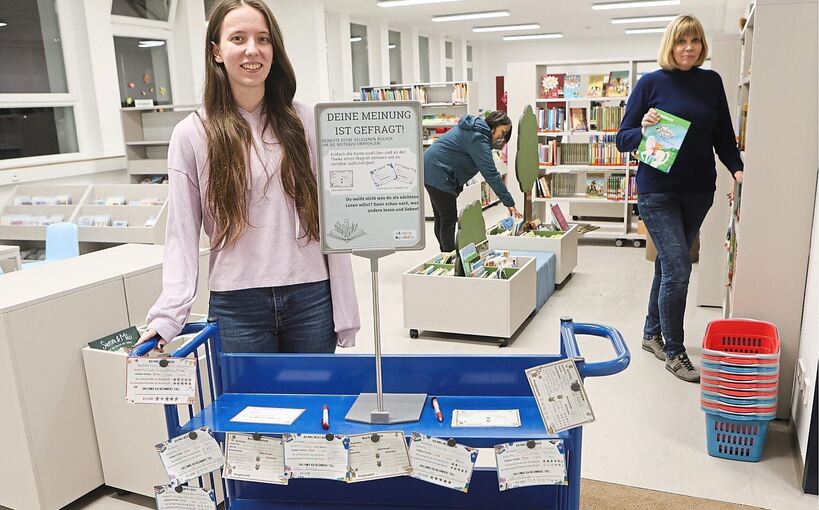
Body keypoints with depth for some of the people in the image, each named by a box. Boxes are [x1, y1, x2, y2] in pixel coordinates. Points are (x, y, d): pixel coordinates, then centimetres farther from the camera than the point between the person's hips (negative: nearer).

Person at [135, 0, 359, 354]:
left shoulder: (303, 122, 3)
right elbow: (182, 236, 0)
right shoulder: (191, 134, 0)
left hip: (311, 299, 2)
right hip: (236, 307, -1)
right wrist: (168, 315, -11)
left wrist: (344, 311, 1)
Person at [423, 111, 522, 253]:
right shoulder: (478, 139, -19)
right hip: (438, 175, -10)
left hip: (430, 170, 10)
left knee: (441, 218, 16)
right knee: (449, 219, -4)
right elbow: (491, 174, -23)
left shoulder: (473, 127, 11)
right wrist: (509, 202, -23)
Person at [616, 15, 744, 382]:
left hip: (698, 191, 4)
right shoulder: (651, 83, -4)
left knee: (669, 264, 14)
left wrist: (737, 169, -5)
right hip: (658, 191, -4)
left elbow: (723, 136, 11)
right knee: (677, 268, -9)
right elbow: (622, 139, -2)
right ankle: (674, 352, 6)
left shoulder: (711, 82, 7)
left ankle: (652, 334, 31)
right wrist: (643, 130, -23)